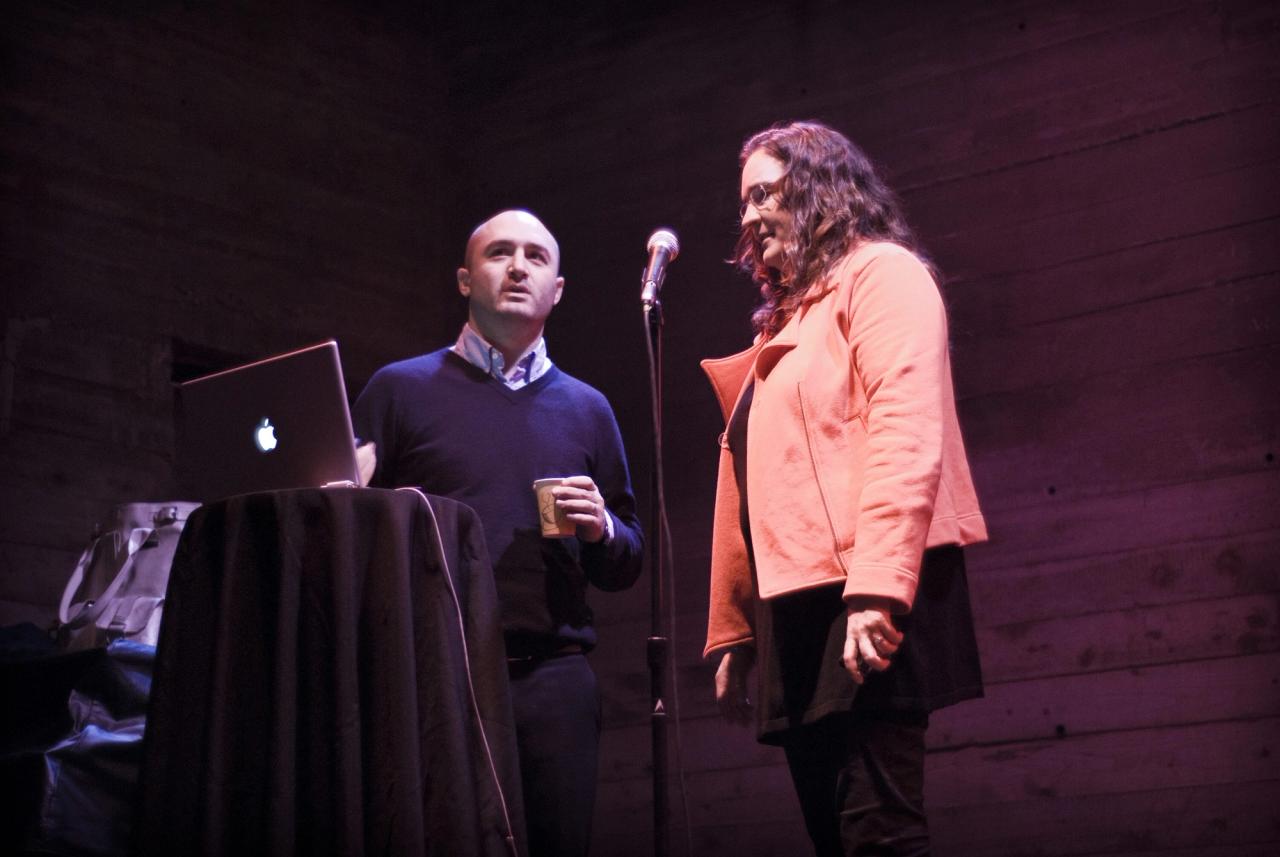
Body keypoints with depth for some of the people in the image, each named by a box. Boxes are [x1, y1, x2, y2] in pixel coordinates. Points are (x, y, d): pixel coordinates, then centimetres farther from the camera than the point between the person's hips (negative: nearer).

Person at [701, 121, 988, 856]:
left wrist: (877, 591, -24)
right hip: (794, 604, 8)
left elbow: (906, 438, -14)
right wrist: (733, 634, 16)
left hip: (868, 600, -8)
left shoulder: (881, 273, 1)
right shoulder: (784, 318, 25)